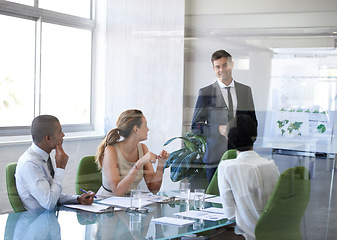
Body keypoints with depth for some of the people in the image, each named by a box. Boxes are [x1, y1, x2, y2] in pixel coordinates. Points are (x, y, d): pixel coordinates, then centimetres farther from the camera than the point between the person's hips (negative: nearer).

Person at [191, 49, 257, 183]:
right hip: (216, 156, -2)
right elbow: (196, 126, 2)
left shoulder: (246, 91, 14)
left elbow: (253, 121, 21)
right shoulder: (206, 93, 4)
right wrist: (219, 129, -12)